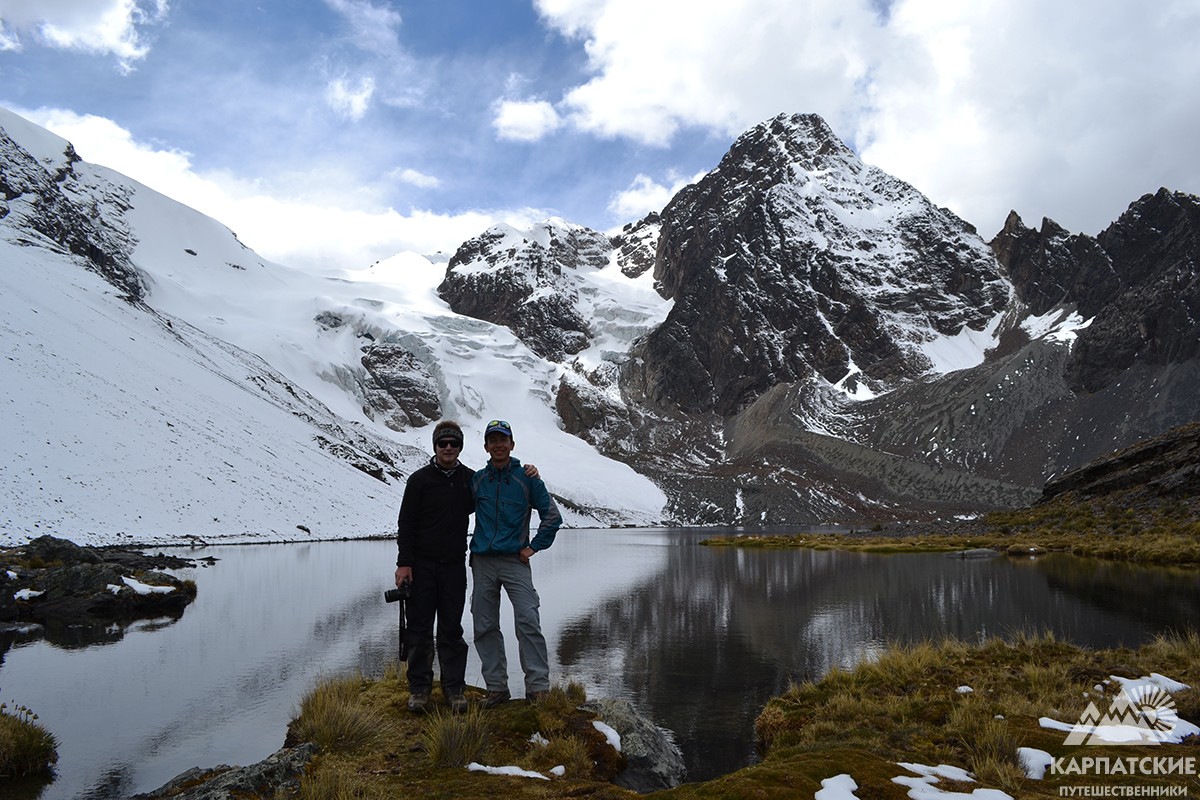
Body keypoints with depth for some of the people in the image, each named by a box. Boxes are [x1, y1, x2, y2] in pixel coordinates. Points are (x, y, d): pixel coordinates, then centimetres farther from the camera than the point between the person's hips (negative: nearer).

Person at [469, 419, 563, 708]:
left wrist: (534, 546, -1)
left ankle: (538, 685, -6)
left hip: (515, 561, -3)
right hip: (482, 562, 3)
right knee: (485, 627, 5)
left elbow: (552, 516, 4)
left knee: (528, 621, -13)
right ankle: (496, 687, 15)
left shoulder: (526, 478, 0)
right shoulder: (476, 480, 8)